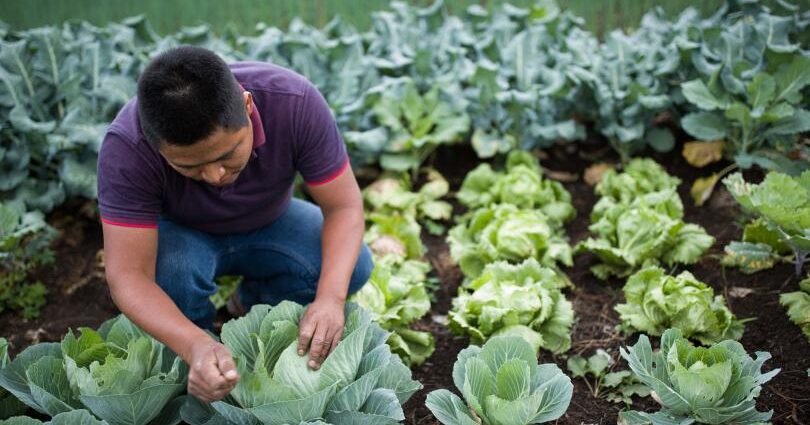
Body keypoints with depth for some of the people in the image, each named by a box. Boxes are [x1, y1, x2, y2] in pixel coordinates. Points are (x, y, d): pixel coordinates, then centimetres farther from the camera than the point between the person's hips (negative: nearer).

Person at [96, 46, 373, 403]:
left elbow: (344, 205, -26)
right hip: (181, 236, -1)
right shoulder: (126, 147, -35)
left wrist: (330, 298, -43)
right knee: (171, 268, -35)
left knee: (355, 266, -21)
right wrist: (196, 347, -53)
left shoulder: (296, 103, -33)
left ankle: (255, 302, 8)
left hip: (269, 224, 2)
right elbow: (128, 273, -36)